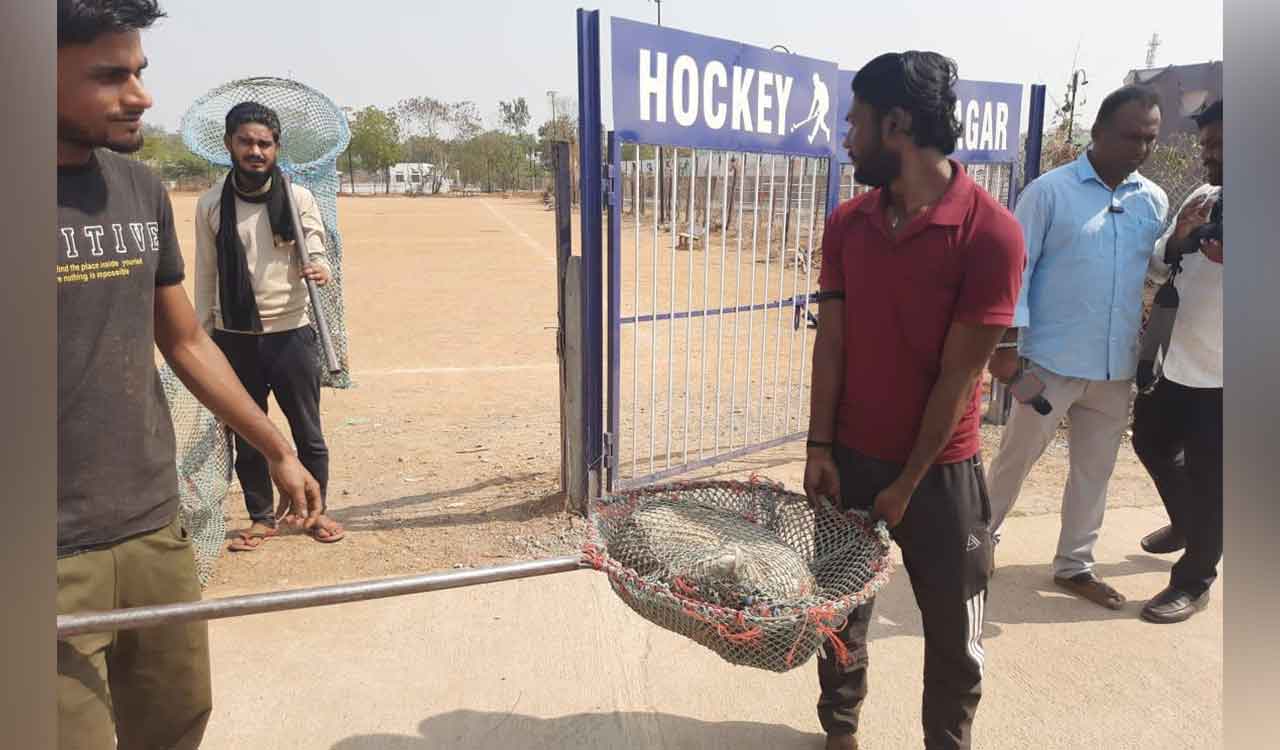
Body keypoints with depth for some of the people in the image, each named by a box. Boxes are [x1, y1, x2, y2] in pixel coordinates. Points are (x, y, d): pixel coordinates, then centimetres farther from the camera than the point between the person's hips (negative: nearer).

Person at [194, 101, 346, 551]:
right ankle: (261, 518, 30)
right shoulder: (210, 205, 2)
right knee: (247, 436, 13)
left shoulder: (298, 198, -2)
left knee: (308, 433, 9)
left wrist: (320, 269, -33)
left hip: (292, 333, -1)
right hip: (234, 339, 2)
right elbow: (205, 277, 7)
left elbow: (315, 253, -9)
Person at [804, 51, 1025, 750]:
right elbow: (830, 341, 0)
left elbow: (958, 375, -15)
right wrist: (820, 447, -5)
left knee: (954, 632, 12)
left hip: (940, 469, -3)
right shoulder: (847, 222, -1)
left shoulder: (990, 232, -17)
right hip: (850, 457, 4)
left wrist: (908, 483, -11)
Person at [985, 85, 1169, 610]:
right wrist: (1007, 344, -13)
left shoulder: (1154, 201, 7)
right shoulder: (1050, 191, -8)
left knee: (1096, 468, 14)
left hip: (1118, 367, 5)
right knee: (1016, 458, 8)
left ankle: (1074, 565, 29)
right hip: (1052, 361, -5)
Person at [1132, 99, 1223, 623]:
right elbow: (1156, 269, 7)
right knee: (1152, 446, 23)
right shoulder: (1202, 200, 6)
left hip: (1218, 379, -7)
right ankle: (1186, 524, 49)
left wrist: (1229, 260, -28)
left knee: (1208, 481, 4)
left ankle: (1193, 580, 22)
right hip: (1171, 362, 7)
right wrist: (1178, 237, -13)